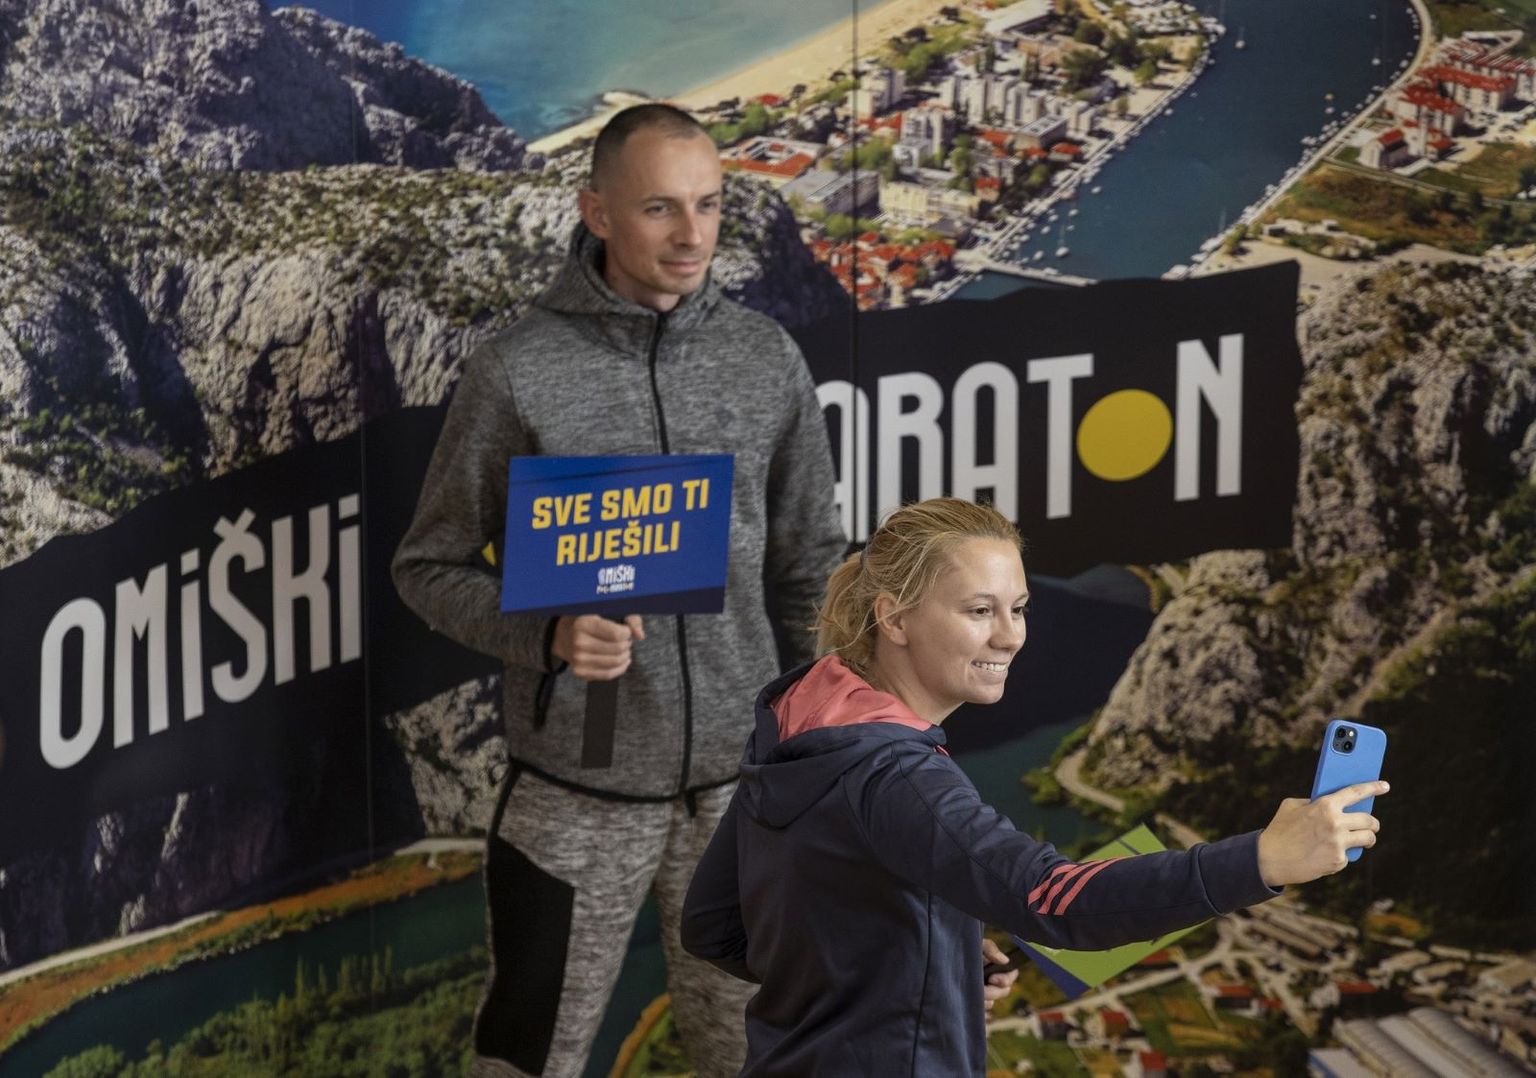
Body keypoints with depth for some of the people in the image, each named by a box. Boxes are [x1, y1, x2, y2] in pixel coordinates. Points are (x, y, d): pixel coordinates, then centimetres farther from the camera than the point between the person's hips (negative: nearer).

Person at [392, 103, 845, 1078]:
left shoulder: (767, 359, 1)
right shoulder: (517, 373, -9)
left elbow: (810, 566, 10)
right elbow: (431, 567, -1)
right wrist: (549, 635, -18)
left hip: (740, 779, 3)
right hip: (577, 792, -3)